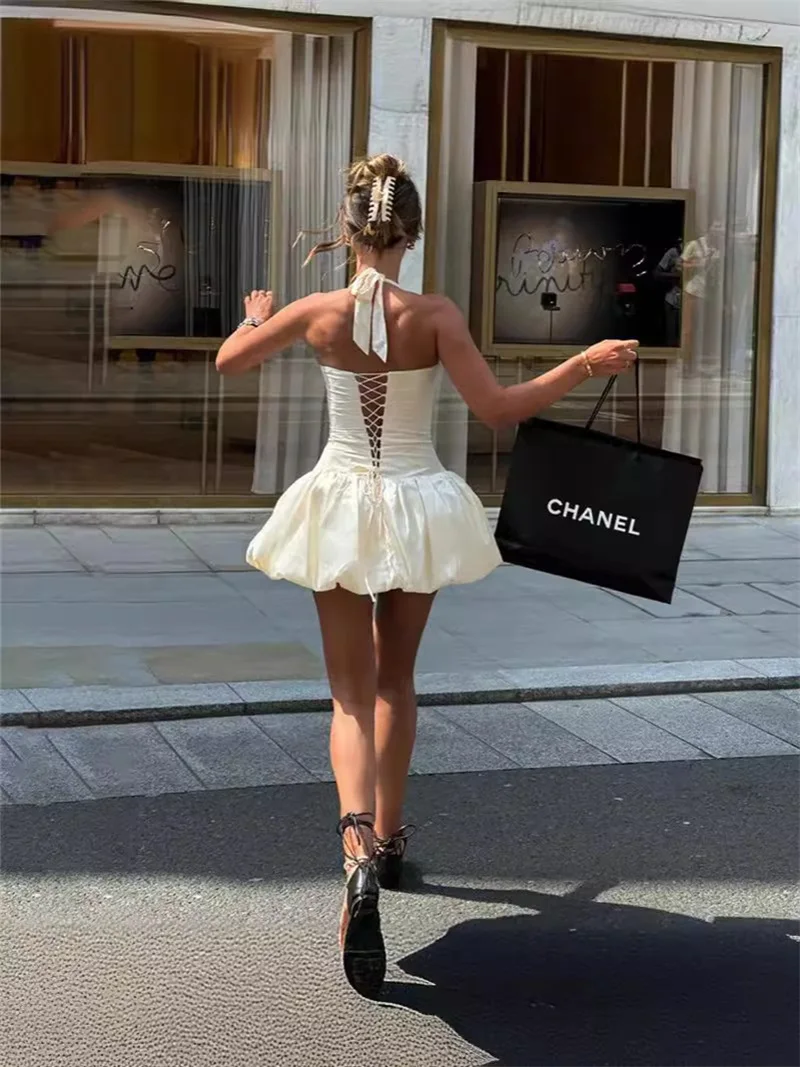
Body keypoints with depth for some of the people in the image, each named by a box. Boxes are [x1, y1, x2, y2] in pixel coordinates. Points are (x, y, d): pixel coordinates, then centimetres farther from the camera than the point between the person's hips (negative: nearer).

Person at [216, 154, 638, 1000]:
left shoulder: (318, 313, -9)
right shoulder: (435, 317, -13)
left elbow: (228, 362, 4)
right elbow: (497, 408, -16)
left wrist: (257, 316, 24)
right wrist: (585, 364, -8)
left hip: (342, 508, 0)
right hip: (418, 509, 1)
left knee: (353, 694, 2)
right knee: (396, 680, 21)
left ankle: (358, 847, -24)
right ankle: (387, 838, 33)